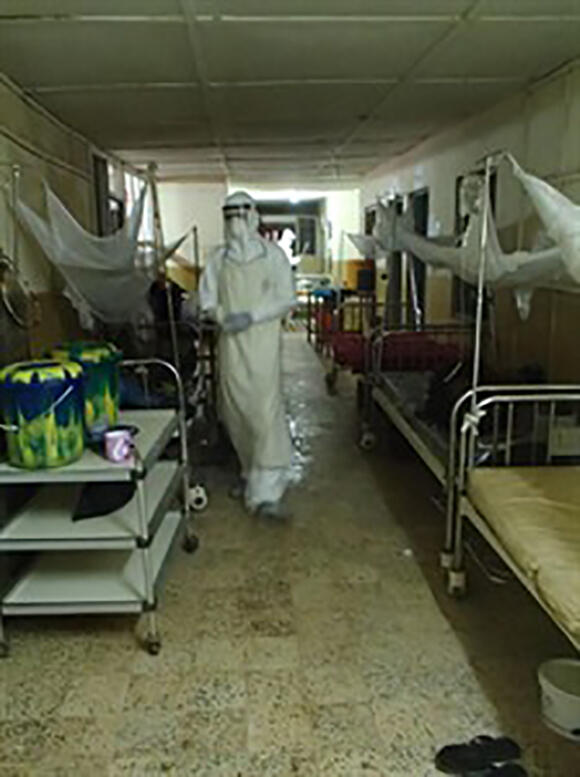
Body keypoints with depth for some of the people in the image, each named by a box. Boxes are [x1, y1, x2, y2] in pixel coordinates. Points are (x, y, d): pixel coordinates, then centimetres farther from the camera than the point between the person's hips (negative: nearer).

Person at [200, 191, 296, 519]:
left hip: (263, 342, -4)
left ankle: (266, 493, -11)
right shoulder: (219, 258, 10)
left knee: (266, 412, -11)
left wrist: (252, 316, -15)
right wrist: (222, 315, -11)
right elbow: (207, 299, 11)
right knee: (236, 413, 10)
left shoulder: (273, 255, 0)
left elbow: (287, 299, -2)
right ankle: (251, 474, 30)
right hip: (231, 344, 4)